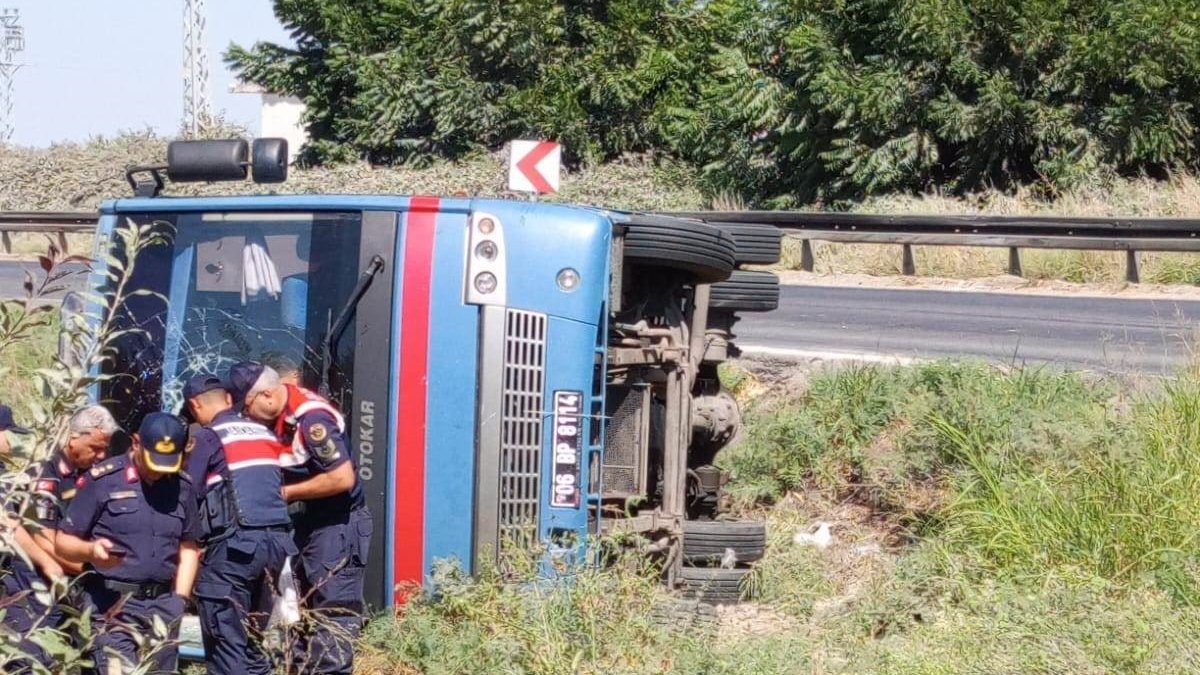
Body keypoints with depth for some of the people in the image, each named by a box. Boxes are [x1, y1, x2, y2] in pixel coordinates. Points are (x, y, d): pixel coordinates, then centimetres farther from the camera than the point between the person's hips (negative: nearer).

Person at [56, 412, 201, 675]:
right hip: (114, 604, -5)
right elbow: (63, 541, -3)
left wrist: (179, 599, 7)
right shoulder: (102, 479, -5)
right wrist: (91, 550, -24)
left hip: (163, 604, 5)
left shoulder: (182, 486, 10)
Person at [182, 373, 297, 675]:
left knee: (226, 639, -3)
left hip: (234, 543, -7)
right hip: (276, 540, 7)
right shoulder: (265, 433, 18)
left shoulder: (209, 437, -1)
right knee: (251, 638, 16)